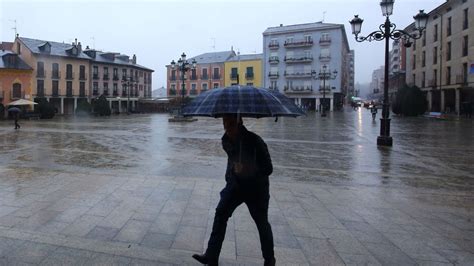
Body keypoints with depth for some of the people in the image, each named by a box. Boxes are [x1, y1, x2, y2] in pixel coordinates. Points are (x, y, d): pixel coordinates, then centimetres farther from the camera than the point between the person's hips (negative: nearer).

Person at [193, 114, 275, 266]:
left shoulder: (255, 141, -27)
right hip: (235, 184, 5)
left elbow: (268, 169, -24)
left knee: (262, 222, 9)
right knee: (220, 214, -3)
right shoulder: (226, 141, -7)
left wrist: (247, 169, -36)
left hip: (256, 187, -5)